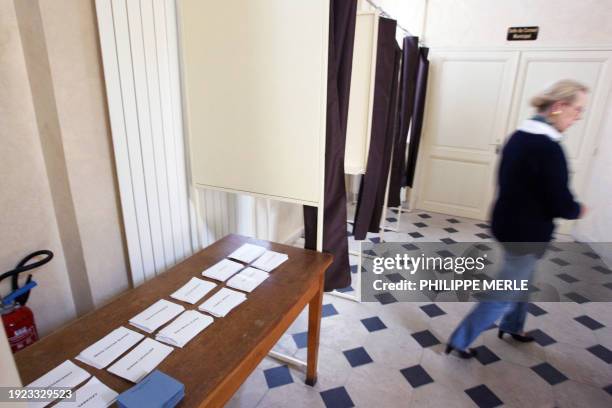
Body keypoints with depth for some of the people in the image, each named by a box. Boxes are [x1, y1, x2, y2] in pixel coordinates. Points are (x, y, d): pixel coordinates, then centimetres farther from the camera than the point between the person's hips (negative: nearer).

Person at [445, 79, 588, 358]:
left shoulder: (519, 136, 4)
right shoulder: (548, 148, -24)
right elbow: (560, 204, -21)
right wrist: (578, 210, 0)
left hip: (508, 222, 9)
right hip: (527, 232, -9)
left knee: (522, 279, 28)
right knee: (506, 293, 5)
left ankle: (512, 327, 49)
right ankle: (459, 341, 15)